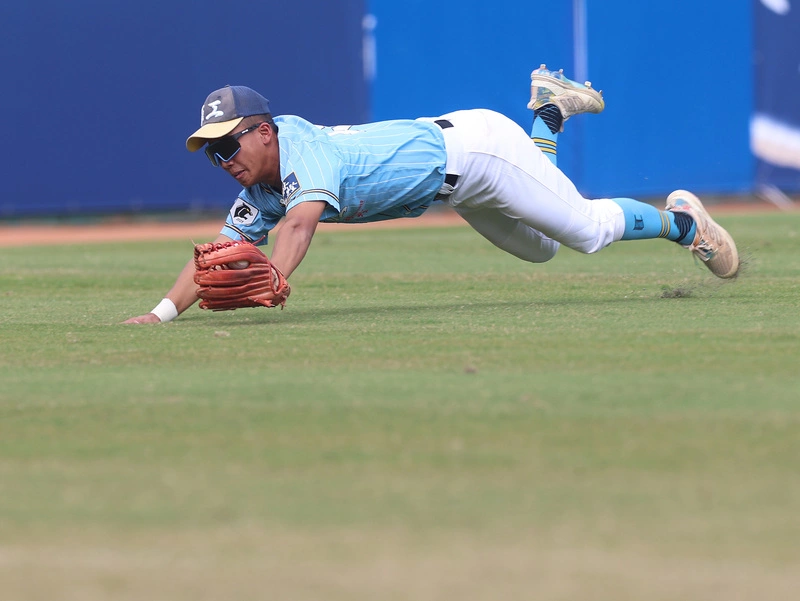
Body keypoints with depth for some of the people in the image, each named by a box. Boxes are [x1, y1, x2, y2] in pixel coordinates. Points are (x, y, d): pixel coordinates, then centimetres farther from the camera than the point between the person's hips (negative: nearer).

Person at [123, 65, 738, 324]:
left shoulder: (301, 146, -32)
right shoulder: (260, 191, -7)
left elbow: (302, 221, -50)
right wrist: (163, 313, -26)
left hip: (473, 145, -8)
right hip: (457, 186, 8)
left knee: (588, 228, -2)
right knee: (538, 248, 27)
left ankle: (680, 219, 22)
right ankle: (548, 114, 42)